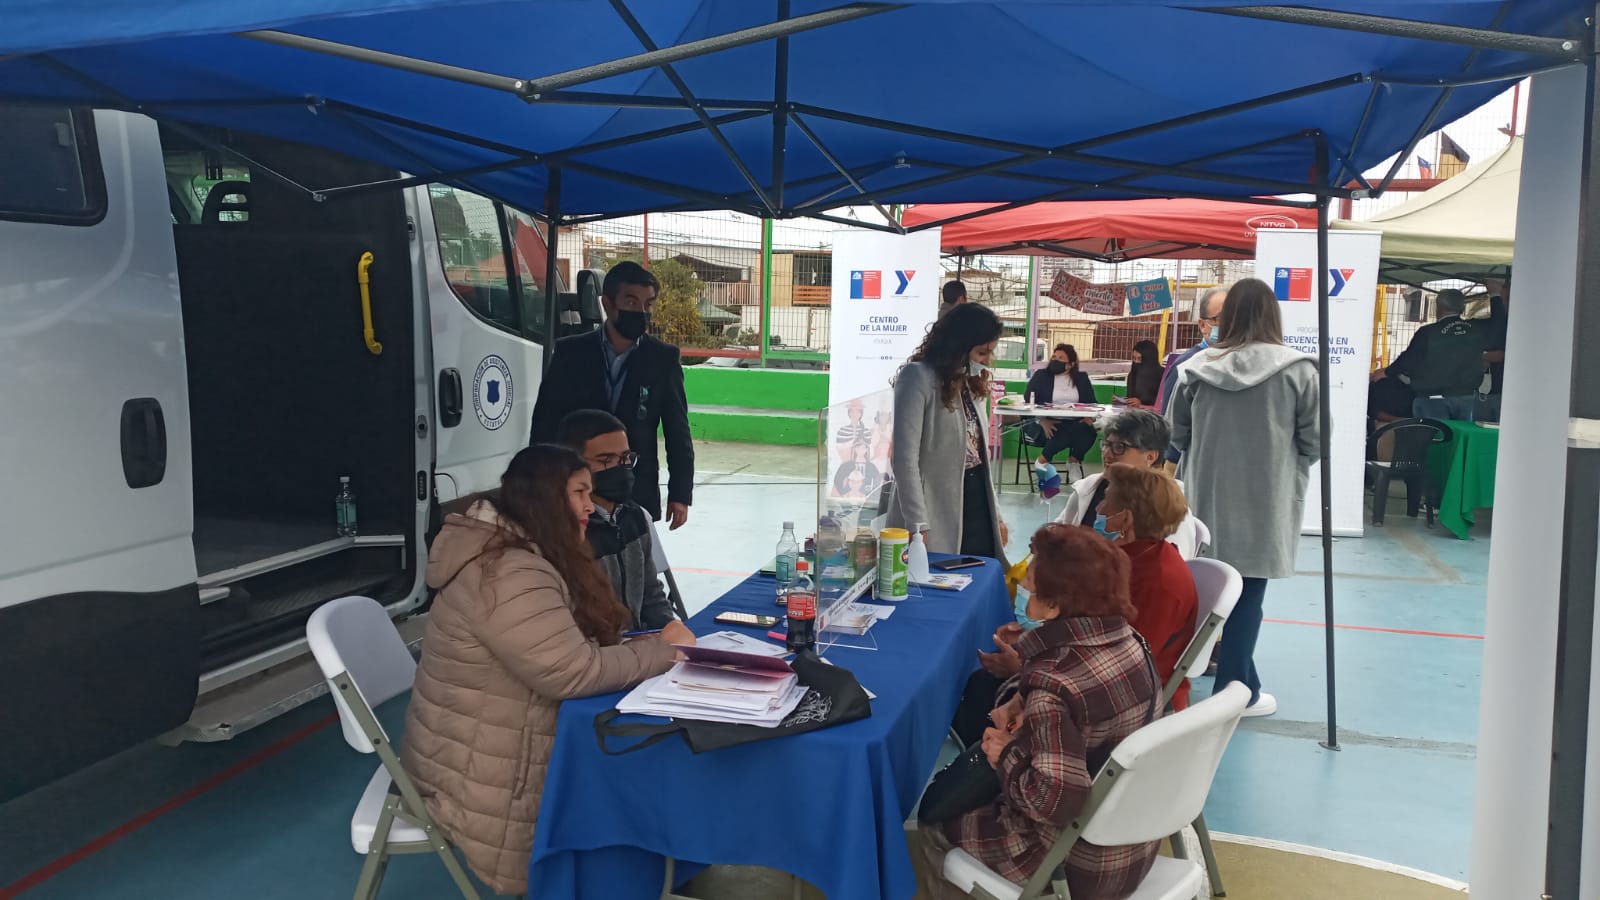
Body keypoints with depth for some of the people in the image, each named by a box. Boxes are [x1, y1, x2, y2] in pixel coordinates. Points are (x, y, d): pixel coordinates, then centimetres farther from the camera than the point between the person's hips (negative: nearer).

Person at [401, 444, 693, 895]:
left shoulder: (524, 555, 9)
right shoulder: (508, 574, -25)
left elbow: (576, 644, 8)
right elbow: (574, 672, -28)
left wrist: (648, 646, -8)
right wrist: (661, 651, -15)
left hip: (496, 745, 9)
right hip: (483, 773, -9)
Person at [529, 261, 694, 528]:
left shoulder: (663, 359, 1)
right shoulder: (570, 353, 1)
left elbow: (678, 432, 3)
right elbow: (546, 423, 4)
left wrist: (680, 494, -1)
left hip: (639, 495, 0)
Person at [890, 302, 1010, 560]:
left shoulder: (969, 383, 13)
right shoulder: (918, 377, -11)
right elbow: (905, 459, -17)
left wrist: (995, 513, 16)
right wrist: (918, 525, -22)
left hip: (976, 505, 7)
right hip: (937, 512, -7)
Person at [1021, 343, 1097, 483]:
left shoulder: (1082, 378, 16)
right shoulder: (1041, 376, 7)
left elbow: (1091, 403, 12)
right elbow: (1028, 402, -4)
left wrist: (1089, 417, -14)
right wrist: (1042, 421, -23)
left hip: (1073, 423, 3)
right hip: (1044, 424, -3)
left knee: (1088, 430, -29)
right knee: (1065, 432, -35)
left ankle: (1074, 461, -3)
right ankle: (1042, 461, -11)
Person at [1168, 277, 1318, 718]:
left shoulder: (1196, 368, -3)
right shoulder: (1297, 370, -9)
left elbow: (1176, 434, 7)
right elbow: (1311, 441, -2)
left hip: (1206, 495, 3)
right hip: (1265, 500, -3)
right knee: (1247, 593, 4)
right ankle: (1236, 689, 10)